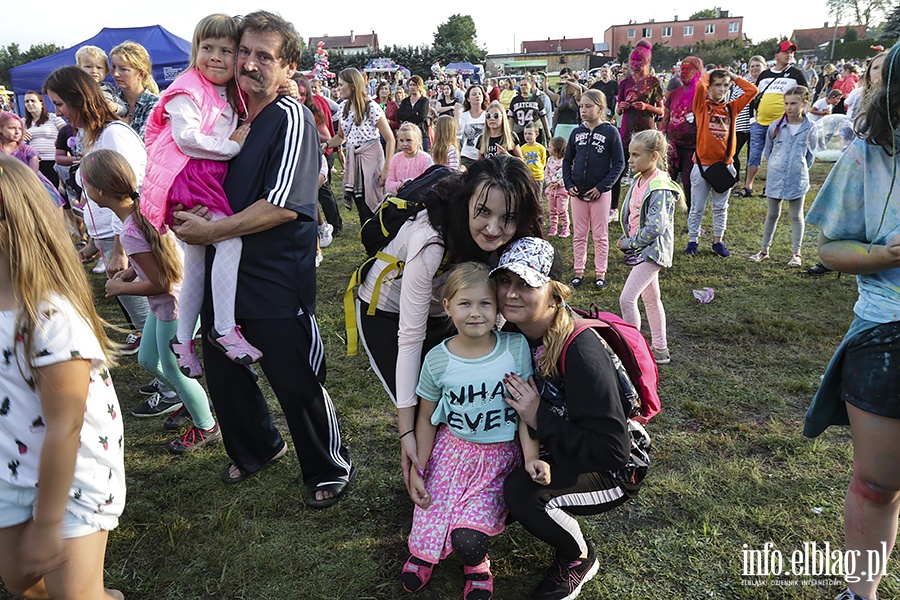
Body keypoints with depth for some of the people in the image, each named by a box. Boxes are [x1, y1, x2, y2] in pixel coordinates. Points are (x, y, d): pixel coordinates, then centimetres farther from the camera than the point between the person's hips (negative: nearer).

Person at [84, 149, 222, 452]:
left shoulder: (130, 233, -28)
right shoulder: (143, 207, -2)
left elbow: (161, 283, -23)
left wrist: (120, 288, -9)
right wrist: (131, 271, 5)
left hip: (174, 305, -9)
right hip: (165, 303, 9)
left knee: (172, 370, 8)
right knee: (148, 360, 23)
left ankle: (206, 428, 26)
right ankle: (192, 399, 41)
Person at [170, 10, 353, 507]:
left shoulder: (291, 119, -13)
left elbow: (283, 206, -22)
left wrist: (212, 230, -16)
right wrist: (187, 215, 3)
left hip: (278, 283, -8)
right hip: (225, 274, 8)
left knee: (297, 383, 2)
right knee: (222, 373, 19)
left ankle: (330, 470, 26)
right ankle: (256, 449, 45)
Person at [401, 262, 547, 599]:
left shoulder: (516, 347, -12)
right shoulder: (437, 360, -10)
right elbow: (426, 418, 2)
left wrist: (532, 456, -15)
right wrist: (416, 470, 1)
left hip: (500, 456, -1)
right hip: (452, 449, 2)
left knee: (468, 539, -16)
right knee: (431, 517, -4)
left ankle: (476, 562, 21)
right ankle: (423, 551, 34)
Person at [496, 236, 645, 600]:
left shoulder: (580, 352, -31)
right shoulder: (517, 332, -8)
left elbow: (612, 449, -30)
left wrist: (540, 419, -30)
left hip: (613, 471, -7)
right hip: (560, 452, 7)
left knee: (522, 492, -29)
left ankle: (580, 559, 2)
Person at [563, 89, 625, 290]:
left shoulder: (610, 132, -5)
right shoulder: (577, 132, 7)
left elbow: (619, 163, -6)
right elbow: (567, 161, 13)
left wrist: (602, 186, -13)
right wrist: (568, 184, 0)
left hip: (600, 193, -4)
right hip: (577, 192, 4)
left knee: (600, 235, 5)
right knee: (579, 235, 9)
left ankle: (600, 274, 13)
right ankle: (579, 272, 19)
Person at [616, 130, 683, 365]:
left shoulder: (659, 188, -21)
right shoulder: (638, 180, 6)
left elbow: (655, 227, -26)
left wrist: (628, 243, -16)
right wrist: (626, 240, 5)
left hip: (652, 251, -10)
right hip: (641, 250, 10)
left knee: (627, 299, -15)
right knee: (651, 299, 17)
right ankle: (659, 349, 30)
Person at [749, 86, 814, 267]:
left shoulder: (810, 128, -5)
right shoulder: (775, 126, -2)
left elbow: (811, 155, 7)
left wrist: (801, 169, 4)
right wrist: (774, 166, 9)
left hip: (797, 179, -1)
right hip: (775, 177, 1)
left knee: (796, 216, 9)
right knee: (772, 214, 12)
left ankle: (796, 253, 16)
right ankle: (765, 249, 22)